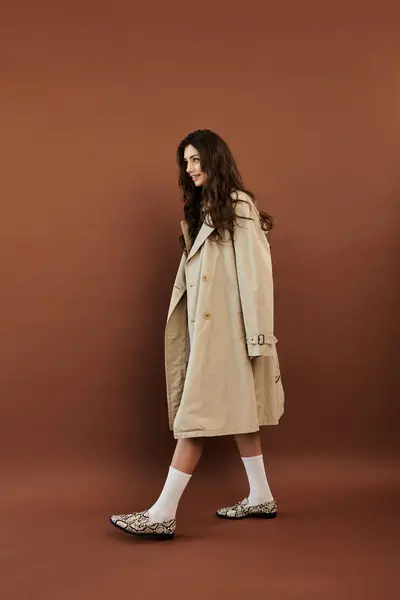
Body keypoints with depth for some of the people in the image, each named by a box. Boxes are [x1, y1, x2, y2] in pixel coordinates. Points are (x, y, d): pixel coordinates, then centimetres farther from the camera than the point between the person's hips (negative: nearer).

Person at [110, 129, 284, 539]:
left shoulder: (239, 206, -7)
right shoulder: (202, 209, 18)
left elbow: (256, 271, -13)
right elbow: (196, 272, 13)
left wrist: (258, 334, -16)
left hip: (225, 328, -9)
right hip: (204, 327, 9)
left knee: (199, 414, -8)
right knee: (234, 411, 12)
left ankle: (163, 514, -6)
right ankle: (260, 498, 22)